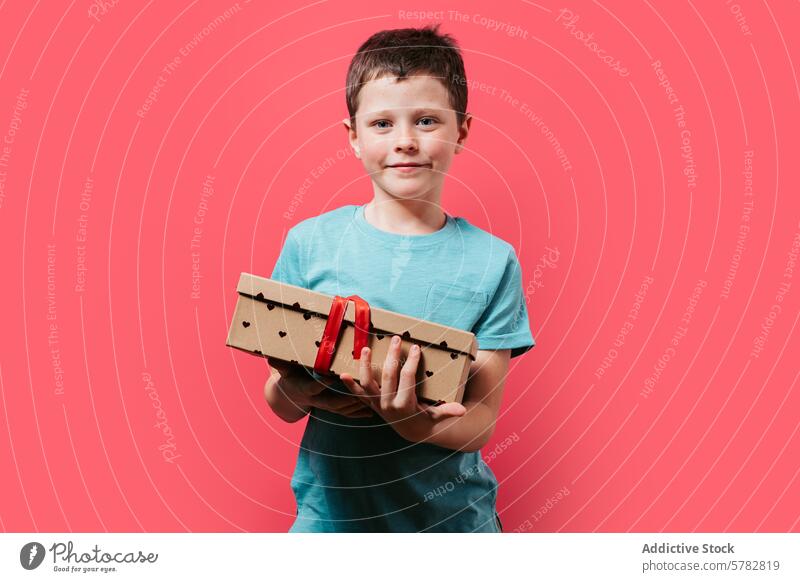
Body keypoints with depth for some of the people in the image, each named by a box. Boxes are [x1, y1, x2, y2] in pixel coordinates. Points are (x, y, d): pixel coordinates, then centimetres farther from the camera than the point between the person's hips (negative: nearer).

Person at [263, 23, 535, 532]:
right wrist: (301, 393, -22)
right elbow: (279, 403, -1)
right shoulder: (310, 242, -6)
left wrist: (405, 420, -26)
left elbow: (479, 424, -8)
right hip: (332, 508, 1)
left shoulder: (492, 262, -8)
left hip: (451, 513, 0)